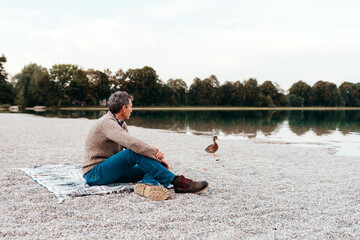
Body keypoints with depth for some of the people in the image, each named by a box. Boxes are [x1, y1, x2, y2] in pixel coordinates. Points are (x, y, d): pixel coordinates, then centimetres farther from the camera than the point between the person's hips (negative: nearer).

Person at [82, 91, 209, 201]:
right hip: (94, 174, -9)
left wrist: (154, 151, -17)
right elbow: (132, 143, -31)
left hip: (112, 172, 9)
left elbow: (133, 145, 5)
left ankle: (148, 184, -42)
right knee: (135, 153, -29)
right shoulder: (107, 122, -18)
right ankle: (178, 182, -31)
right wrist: (159, 157, -24)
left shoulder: (121, 124, 13)